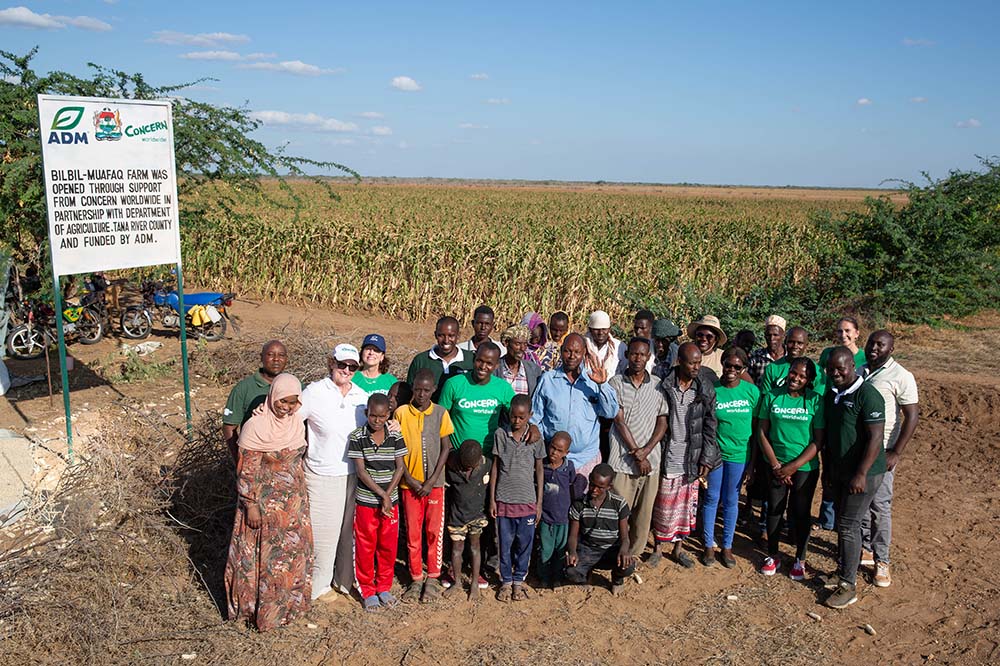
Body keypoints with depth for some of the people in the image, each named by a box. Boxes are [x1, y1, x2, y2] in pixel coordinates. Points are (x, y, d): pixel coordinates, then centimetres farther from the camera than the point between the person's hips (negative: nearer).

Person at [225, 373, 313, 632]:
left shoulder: (297, 423, 0)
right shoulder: (255, 426, -18)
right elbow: (246, 471, -15)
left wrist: (301, 498, 14)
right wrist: (251, 506, -16)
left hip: (294, 503, 6)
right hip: (265, 503, -6)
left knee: (293, 553, 16)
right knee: (265, 556, 6)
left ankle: (289, 602, 34)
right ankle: (261, 609, 23)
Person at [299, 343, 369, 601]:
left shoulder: (362, 396, 4)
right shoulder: (314, 393, -10)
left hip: (355, 474, 4)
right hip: (322, 476, -4)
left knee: (350, 530, 16)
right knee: (323, 532, 4)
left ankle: (345, 580, 34)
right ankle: (319, 584, 23)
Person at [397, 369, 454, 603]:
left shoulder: (441, 413, -3)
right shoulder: (401, 413, -3)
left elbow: (446, 448, -2)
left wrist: (431, 482, -9)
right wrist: (411, 480, -8)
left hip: (434, 483, 0)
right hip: (410, 484, 0)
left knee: (434, 531, 5)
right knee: (412, 533, 7)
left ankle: (433, 578, 18)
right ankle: (416, 579, 19)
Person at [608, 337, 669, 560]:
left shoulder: (657, 386, 7)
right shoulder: (616, 383, 0)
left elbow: (663, 422, 5)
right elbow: (619, 421, -5)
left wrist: (646, 450, -9)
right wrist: (636, 454, -8)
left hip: (650, 460, 2)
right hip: (622, 459, -2)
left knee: (644, 511, 7)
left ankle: (634, 554, 21)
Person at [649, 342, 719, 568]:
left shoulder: (706, 389, -3)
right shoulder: (664, 387, -8)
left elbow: (710, 425, 0)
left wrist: (706, 459, -3)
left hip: (693, 457, 2)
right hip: (668, 457, -2)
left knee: (688, 504, 12)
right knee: (664, 504, 7)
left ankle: (678, 548, 29)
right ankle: (658, 547, 24)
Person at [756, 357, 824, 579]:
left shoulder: (816, 401, -8)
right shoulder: (772, 397, -2)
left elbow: (818, 441, -9)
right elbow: (762, 433, -1)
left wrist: (793, 466, -13)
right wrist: (776, 465, -8)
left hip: (805, 468, -2)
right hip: (776, 465, 2)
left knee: (801, 513, 8)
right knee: (774, 510, 11)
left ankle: (800, 559, 27)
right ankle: (773, 555, 29)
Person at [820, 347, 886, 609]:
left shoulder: (867, 395, -18)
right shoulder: (830, 394, 7)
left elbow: (875, 438, -21)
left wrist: (861, 474, -23)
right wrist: (828, 467, 17)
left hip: (863, 473, -8)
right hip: (839, 471, 8)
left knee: (848, 526, -4)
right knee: (842, 524, 16)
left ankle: (848, 586, 5)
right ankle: (843, 571, 30)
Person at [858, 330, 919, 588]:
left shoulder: (901, 377, -11)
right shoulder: (859, 372, 8)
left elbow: (912, 416, -12)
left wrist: (895, 453, -17)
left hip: (881, 451, -5)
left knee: (880, 505, -2)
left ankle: (881, 560, 8)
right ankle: (865, 548, 26)